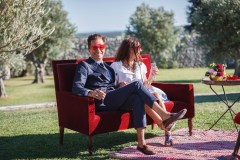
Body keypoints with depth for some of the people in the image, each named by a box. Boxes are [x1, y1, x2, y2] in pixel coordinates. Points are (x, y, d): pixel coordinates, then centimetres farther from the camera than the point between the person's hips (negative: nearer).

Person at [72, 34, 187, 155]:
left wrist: (121, 87, 7)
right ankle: (164, 116, -26)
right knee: (136, 85, -23)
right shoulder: (84, 65, 10)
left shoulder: (108, 67, 31)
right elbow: (76, 88, -6)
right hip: (101, 101, -6)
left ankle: (141, 143, -35)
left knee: (137, 99, -28)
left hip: (114, 100, 6)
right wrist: (90, 92, -27)